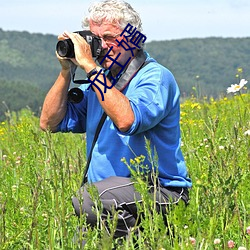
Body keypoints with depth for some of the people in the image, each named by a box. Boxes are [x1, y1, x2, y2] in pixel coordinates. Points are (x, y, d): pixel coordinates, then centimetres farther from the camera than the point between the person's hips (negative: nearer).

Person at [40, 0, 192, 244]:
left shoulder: (156, 78, -8)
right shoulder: (99, 80, 14)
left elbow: (126, 121, -28)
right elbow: (49, 123, 12)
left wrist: (90, 66, -23)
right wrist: (66, 71, 2)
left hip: (160, 192, -6)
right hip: (108, 190, 6)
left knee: (87, 199, -32)